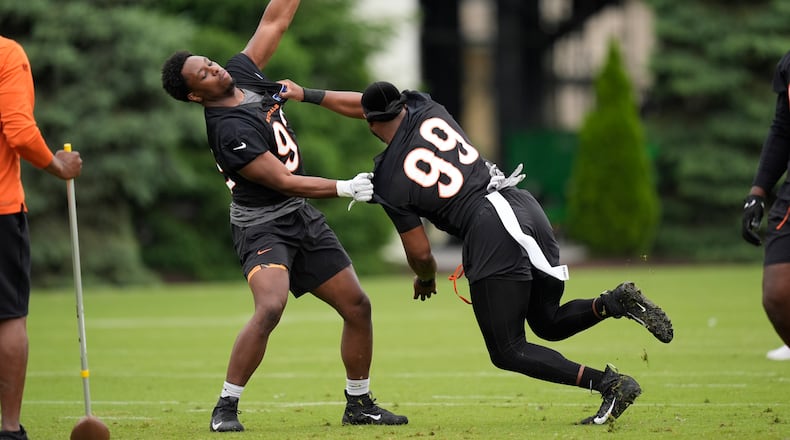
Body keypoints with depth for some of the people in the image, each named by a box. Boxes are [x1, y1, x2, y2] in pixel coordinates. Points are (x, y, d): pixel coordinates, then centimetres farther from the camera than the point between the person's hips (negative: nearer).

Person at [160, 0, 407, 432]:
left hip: (301, 219, 9)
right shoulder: (231, 130, -23)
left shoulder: (241, 73, 1)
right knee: (270, 306, -31)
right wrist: (345, 188, -18)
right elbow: (284, 182, -22)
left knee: (357, 306, 7)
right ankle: (226, 407, -20)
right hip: (262, 227, -9)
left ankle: (359, 403, 22)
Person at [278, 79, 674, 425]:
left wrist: (425, 278, 29)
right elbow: (365, 103, 32)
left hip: (491, 233, -7)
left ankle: (608, 383, -15)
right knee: (549, 324, 24)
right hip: (524, 207, 7)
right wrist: (306, 94, 37)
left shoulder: (391, 184, -1)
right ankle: (615, 302, -6)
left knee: (507, 352, 2)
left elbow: (421, 254, 6)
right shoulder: (426, 109, 12)